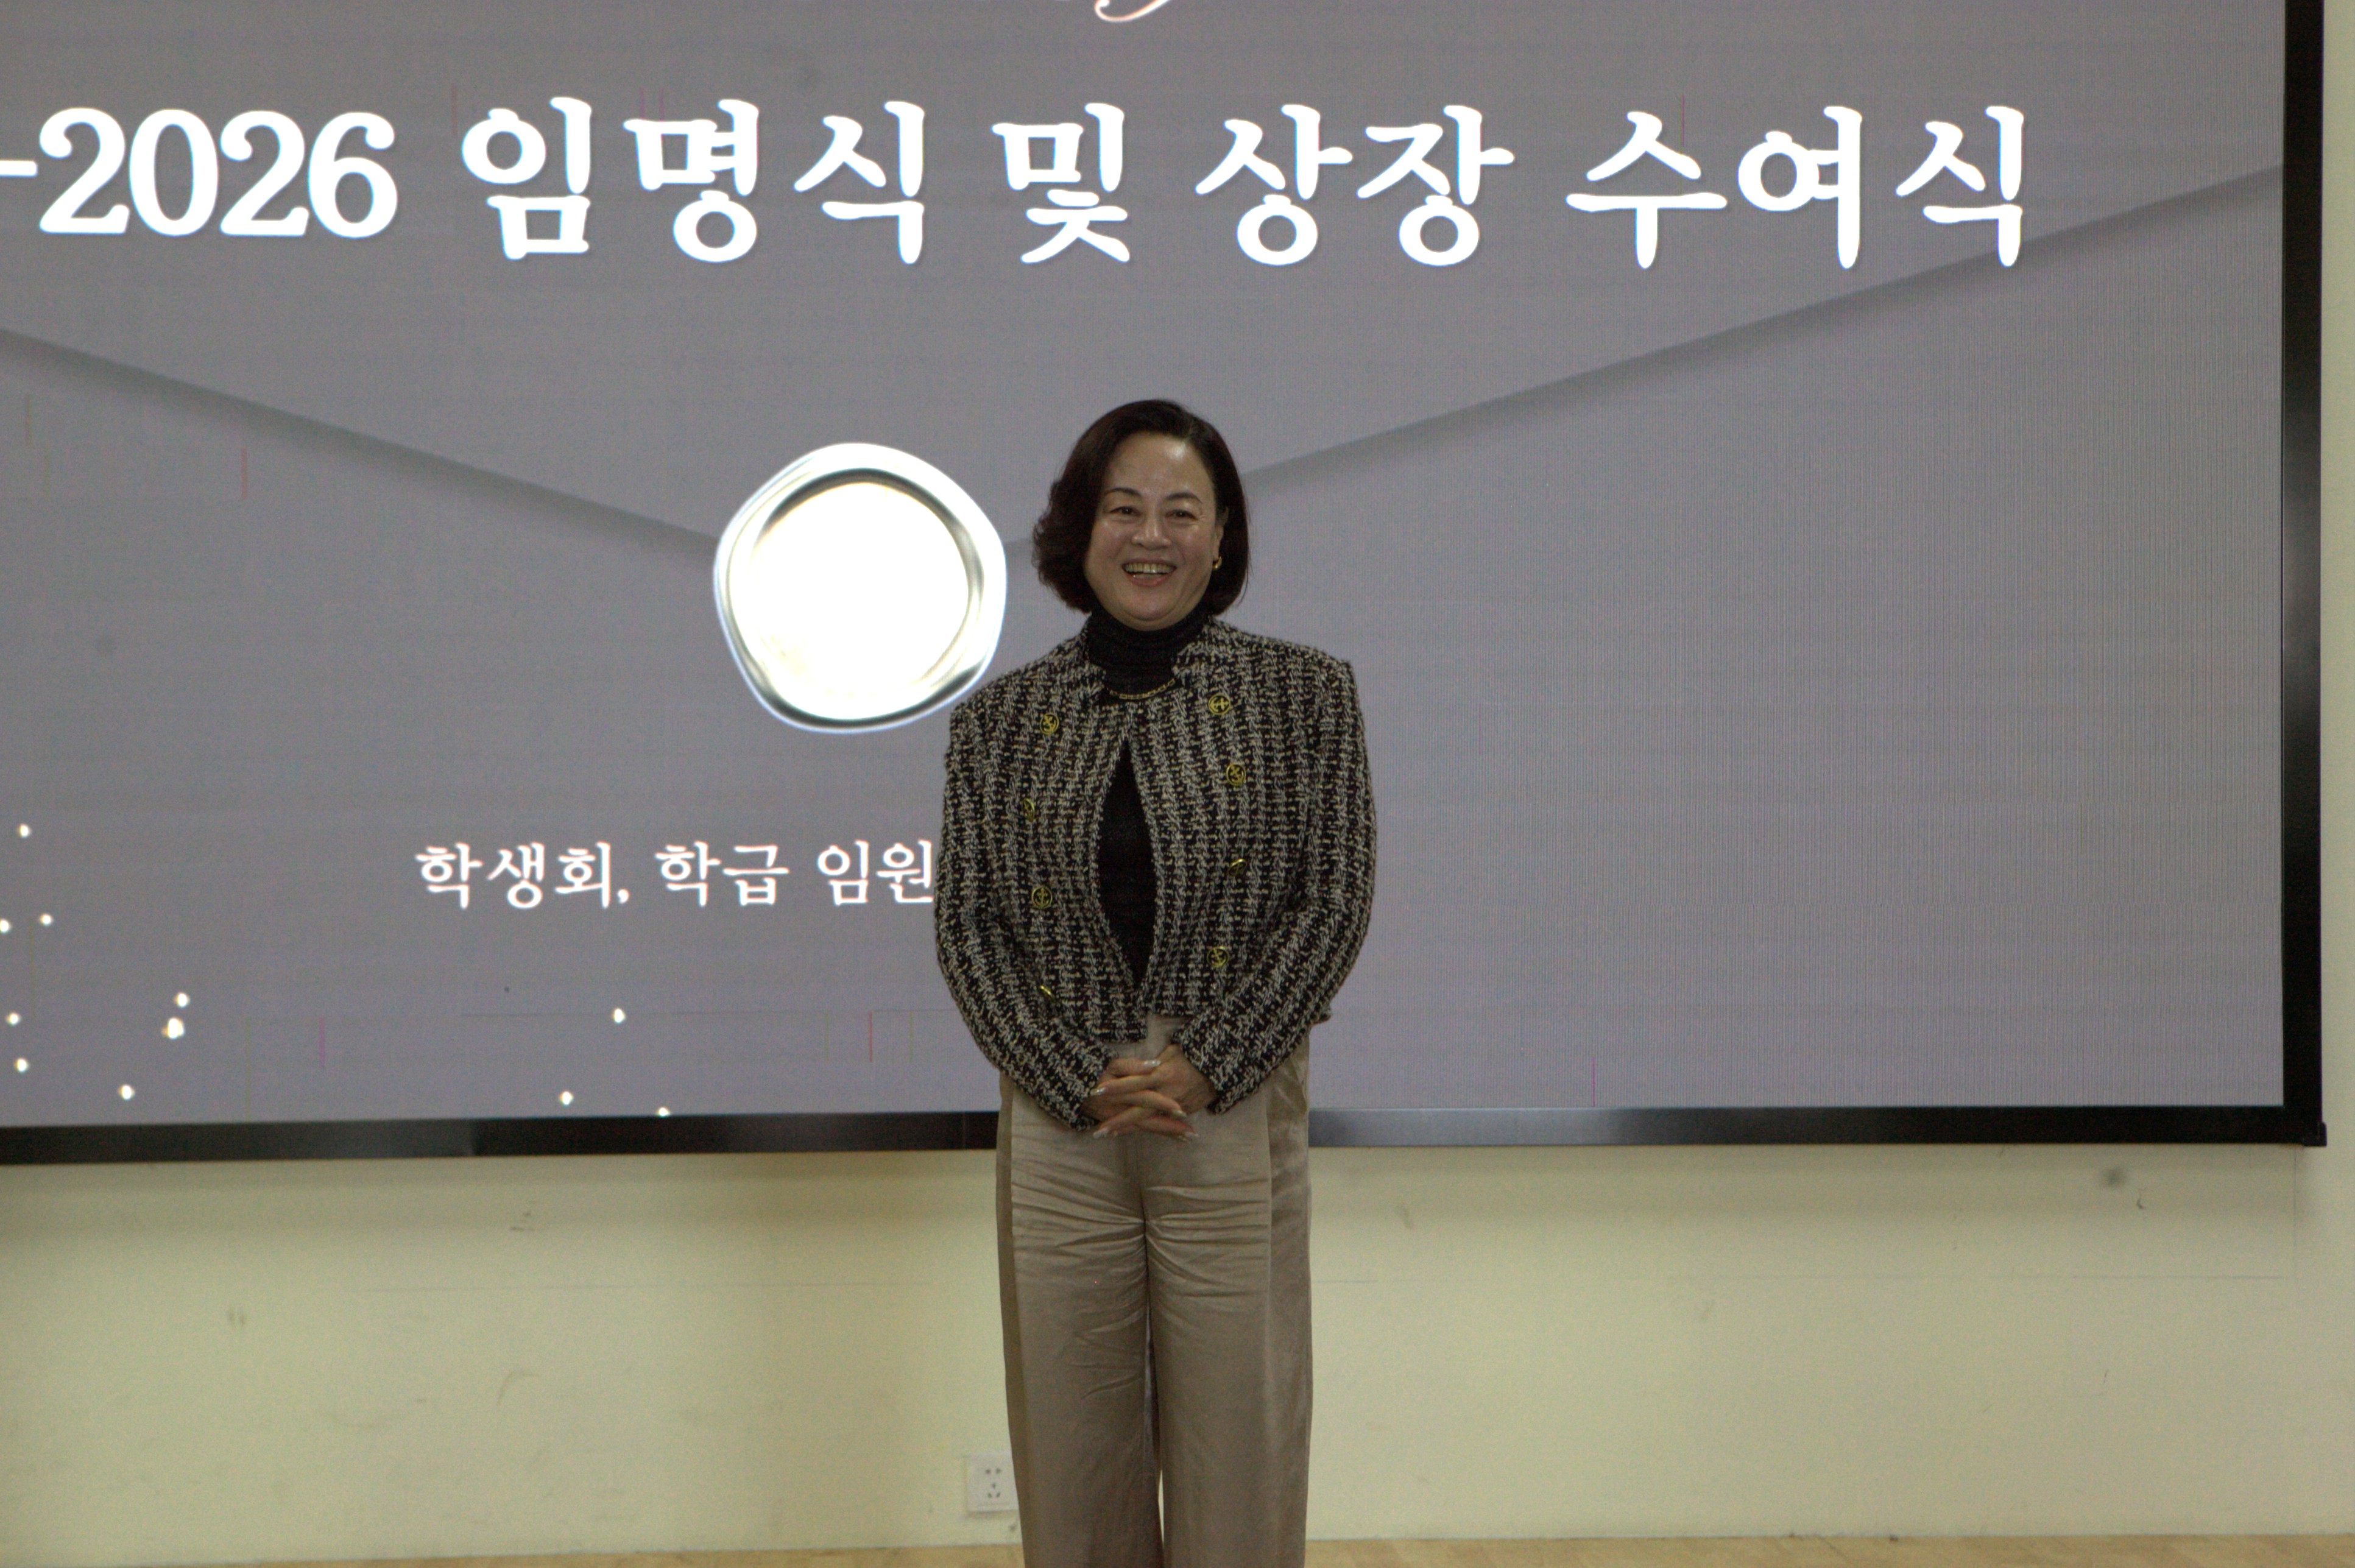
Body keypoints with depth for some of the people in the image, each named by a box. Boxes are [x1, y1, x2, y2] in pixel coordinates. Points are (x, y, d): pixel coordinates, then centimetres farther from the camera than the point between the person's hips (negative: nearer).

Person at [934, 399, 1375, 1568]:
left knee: (1237, 1439, 3)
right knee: (1072, 1446, 9)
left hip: (1236, 1116, -1)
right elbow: (965, 923, 3)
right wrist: (1079, 1078, -10)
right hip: (1058, 1124, 2)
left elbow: (1336, 901, -3)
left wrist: (1202, 1065, -12)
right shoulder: (999, 718, 7)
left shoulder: (1303, 694, 2)